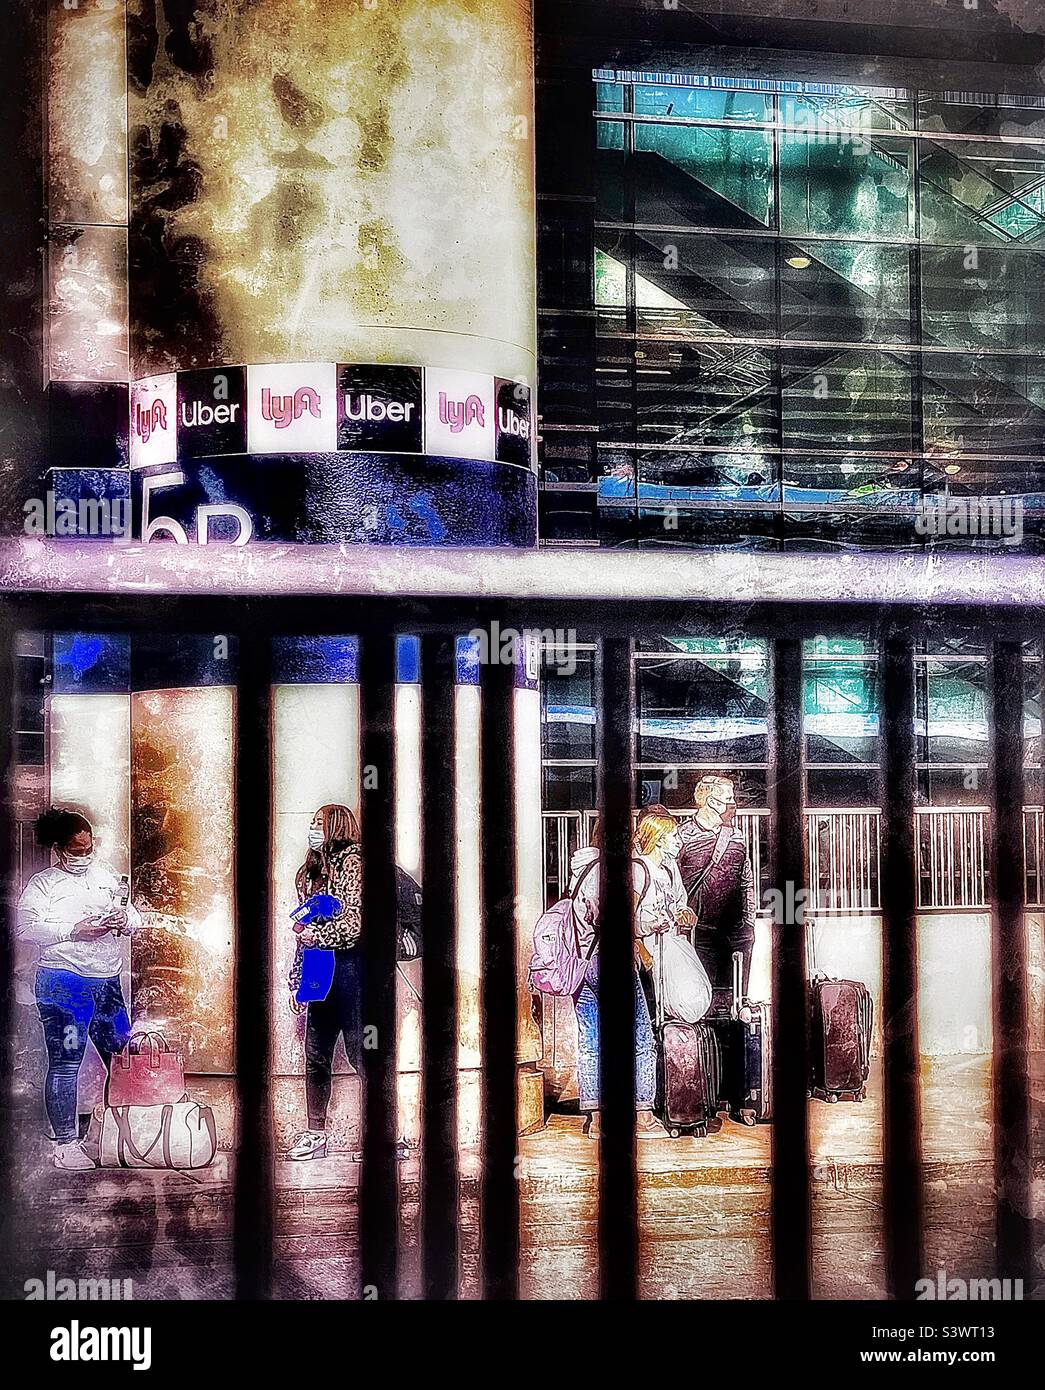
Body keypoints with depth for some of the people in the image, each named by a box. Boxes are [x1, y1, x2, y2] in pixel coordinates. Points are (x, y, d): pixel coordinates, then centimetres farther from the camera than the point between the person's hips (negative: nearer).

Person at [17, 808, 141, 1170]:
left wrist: (124, 921, -6)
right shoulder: (43, 883, -2)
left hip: (107, 982, 6)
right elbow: (26, 928, -13)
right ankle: (66, 1144, 4)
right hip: (63, 984, -6)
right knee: (64, 1064, -3)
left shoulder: (106, 876, 15)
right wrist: (74, 931, -20)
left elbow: (135, 918, 17)